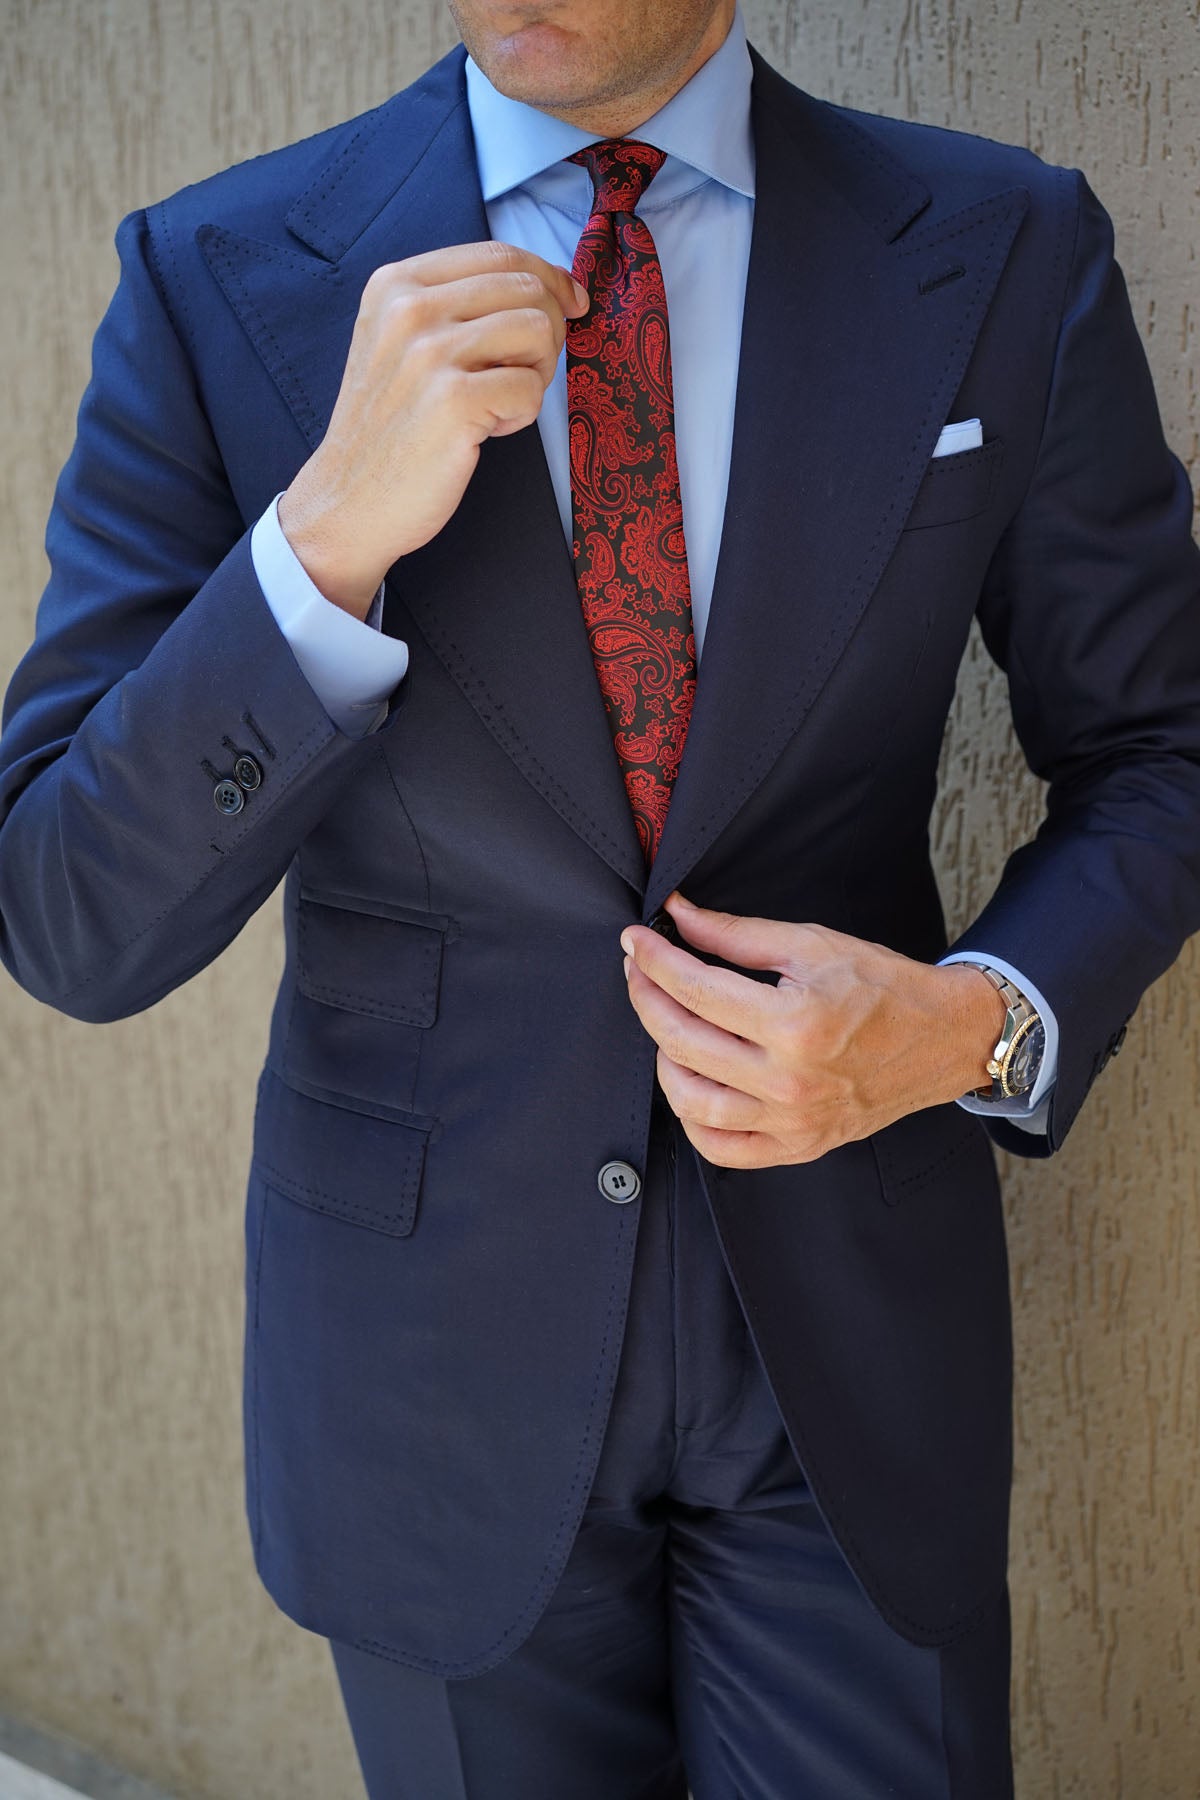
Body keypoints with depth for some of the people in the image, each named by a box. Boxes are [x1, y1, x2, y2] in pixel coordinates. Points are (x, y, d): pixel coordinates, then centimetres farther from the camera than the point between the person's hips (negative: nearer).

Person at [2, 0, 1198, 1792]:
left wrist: (983, 1021, -16)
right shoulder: (220, 278, -8)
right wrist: (326, 538, -27)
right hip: (436, 1343, 0)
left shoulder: (1009, 252, -6)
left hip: (850, 1308, 1)